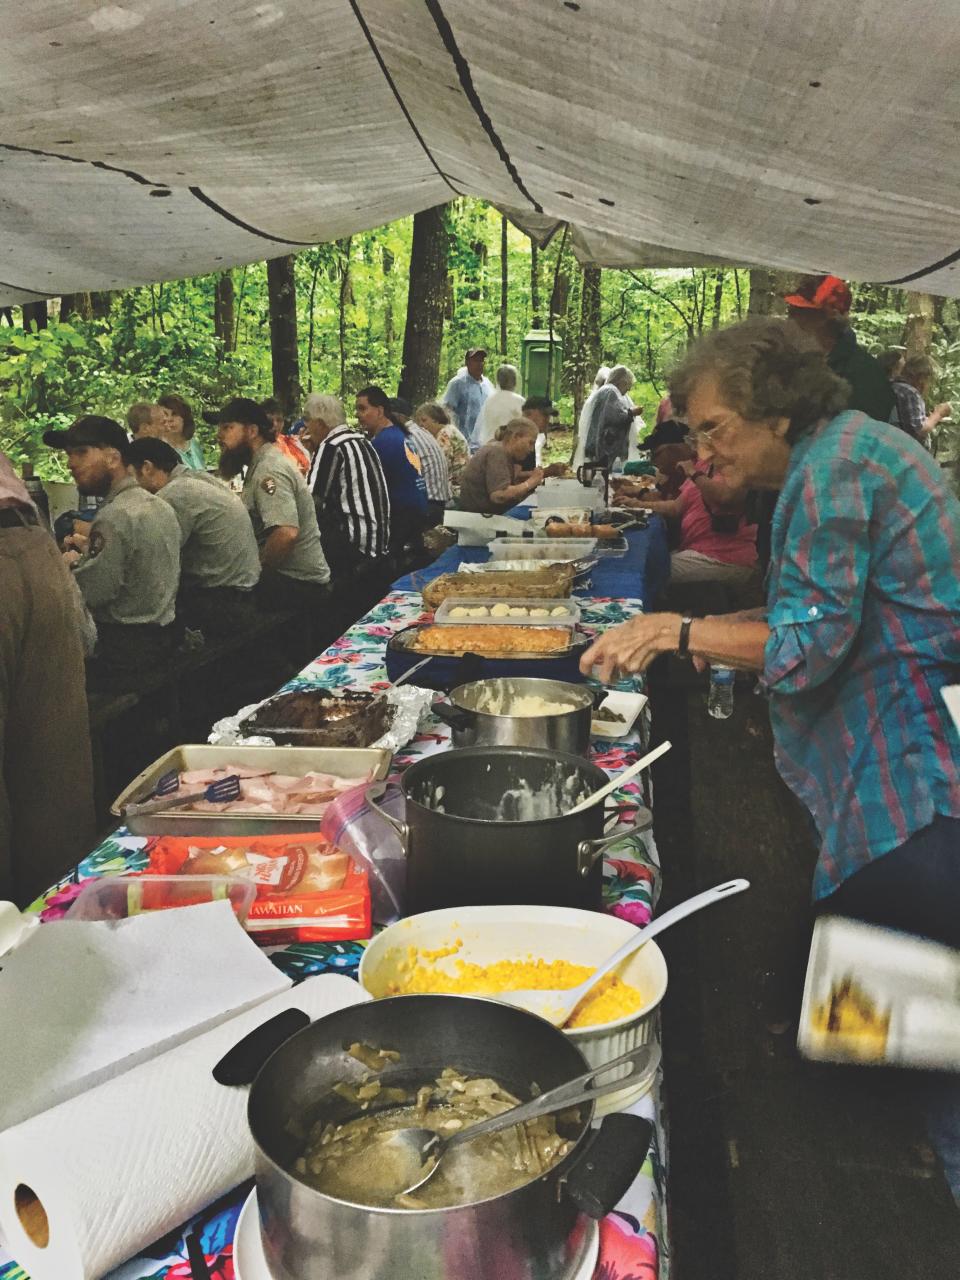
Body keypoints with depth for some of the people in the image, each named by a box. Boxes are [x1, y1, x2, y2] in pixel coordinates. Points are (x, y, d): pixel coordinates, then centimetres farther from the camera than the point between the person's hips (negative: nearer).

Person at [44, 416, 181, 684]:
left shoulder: (115, 517, -20)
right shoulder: (158, 505, 9)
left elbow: (92, 593, -23)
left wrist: (72, 564, -3)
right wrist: (87, 554, 14)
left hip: (124, 647, -9)